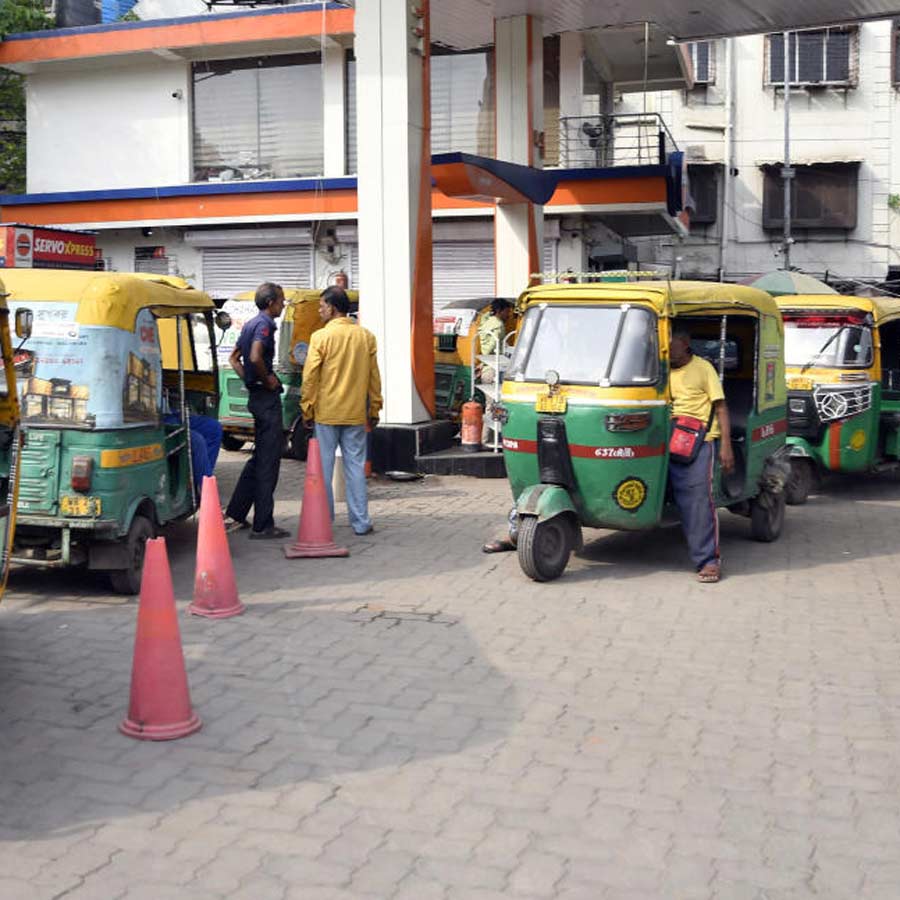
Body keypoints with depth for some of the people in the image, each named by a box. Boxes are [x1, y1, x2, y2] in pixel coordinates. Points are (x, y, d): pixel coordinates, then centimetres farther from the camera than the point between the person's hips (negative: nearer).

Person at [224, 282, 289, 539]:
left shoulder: (250, 324, 16)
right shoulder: (264, 324, -14)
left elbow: (234, 358, 23)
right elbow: (255, 357, -30)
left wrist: (249, 380, 15)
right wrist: (267, 380, -15)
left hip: (256, 395, 10)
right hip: (267, 397, -10)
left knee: (259, 457, 18)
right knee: (268, 461, -5)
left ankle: (236, 515, 22)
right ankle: (262, 525, -1)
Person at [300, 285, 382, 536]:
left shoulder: (321, 337, -8)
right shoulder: (366, 336, 3)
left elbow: (310, 377, -8)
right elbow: (374, 376, 7)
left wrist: (307, 410, 1)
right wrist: (374, 409, 15)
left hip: (326, 412, -3)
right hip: (356, 413, 3)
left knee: (323, 466, 6)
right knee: (356, 466, 8)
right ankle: (361, 522, 9)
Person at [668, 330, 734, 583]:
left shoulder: (703, 368, 2)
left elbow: (721, 407, 1)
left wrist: (726, 445, -7)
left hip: (701, 441, -5)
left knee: (701, 498, -10)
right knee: (683, 501, 2)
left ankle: (709, 559, -7)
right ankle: (702, 555, 10)